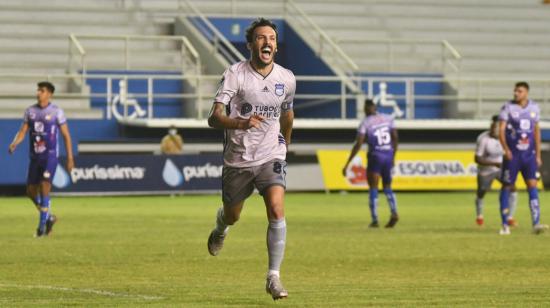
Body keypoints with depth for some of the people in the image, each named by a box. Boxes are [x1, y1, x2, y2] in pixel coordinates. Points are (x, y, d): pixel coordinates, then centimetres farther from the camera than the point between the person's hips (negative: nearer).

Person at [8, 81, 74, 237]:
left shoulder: (56, 112, -4)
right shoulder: (30, 111, 7)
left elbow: (66, 135, -1)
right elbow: (23, 131, 6)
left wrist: (70, 158, -5)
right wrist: (14, 143, -16)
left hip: (50, 155, -5)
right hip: (35, 156, 5)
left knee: (44, 185, -19)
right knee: (31, 191, 6)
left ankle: (42, 223, -11)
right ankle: (49, 217, 27)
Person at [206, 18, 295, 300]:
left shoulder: (286, 79, -2)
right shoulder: (235, 74, -14)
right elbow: (214, 118, -23)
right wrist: (240, 123, -42)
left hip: (271, 155, 1)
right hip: (238, 158, -1)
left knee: (277, 211, -21)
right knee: (232, 215, 17)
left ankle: (273, 278, -15)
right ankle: (220, 228, 57)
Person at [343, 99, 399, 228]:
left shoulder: (365, 123, -7)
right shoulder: (388, 119, 6)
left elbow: (358, 144, -12)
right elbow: (395, 138, 8)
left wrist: (347, 164, -9)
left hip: (375, 156, -4)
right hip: (388, 156, 4)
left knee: (373, 188, 4)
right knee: (387, 187, 16)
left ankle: (375, 220, -4)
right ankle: (394, 212, -6)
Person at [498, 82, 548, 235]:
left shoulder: (534, 108, 7)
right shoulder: (508, 108, -4)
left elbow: (536, 131, 14)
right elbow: (501, 130, -8)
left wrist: (538, 155, 12)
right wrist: (506, 149, -22)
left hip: (529, 155, 3)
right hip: (512, 155, -3)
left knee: (532, 186, -8)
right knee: (507, 187, 1)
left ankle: (536, 224, -11)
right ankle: (505, 225, 9)